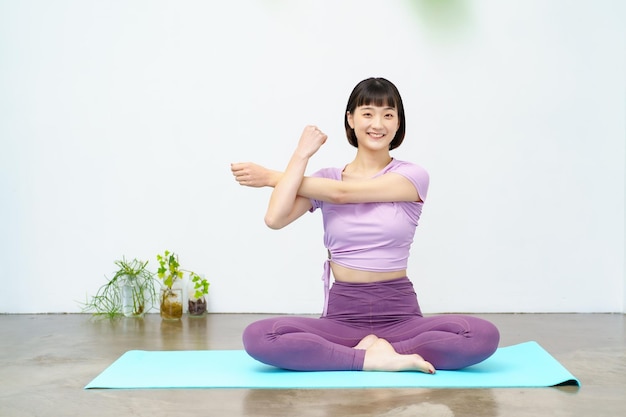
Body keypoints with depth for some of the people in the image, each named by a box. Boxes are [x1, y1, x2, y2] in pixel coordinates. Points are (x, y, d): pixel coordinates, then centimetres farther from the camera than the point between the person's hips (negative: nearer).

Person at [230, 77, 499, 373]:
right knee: (258, 337, -28)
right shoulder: (325, 179, 7)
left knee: (483, 335, -28)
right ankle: (375, 358, -18)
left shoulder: (412, 176, 1)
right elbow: (275, 219, -11)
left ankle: (373, 350, -15)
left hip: (400, 315, -1)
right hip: (341, 315, 1)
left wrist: (273, 177, -2)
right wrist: (302, 154, -4)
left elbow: (342, 192, -10)